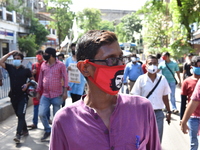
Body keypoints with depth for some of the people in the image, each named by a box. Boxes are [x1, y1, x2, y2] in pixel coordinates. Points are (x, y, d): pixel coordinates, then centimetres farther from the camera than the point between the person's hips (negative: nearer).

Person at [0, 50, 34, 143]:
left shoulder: (26, 70, -5)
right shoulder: (10, 68, 3)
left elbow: (32, 79, 4)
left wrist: (27, 84, -14)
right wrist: (9, 54, -6)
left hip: (23, 96, -4)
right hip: (13, 96, 4)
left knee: (21, 115, -11)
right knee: (19, 115, 15)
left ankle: (18, 135, -13)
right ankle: (25, 130, 31)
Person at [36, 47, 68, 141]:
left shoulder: (60, 65, -4)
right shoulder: (43, 65, 8)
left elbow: (65, 78, -5)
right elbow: (40, 79, 13)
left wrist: (65, 91, -13)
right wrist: (38, 92, 13)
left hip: (57, 95, -3)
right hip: (45, 95, 4)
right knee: (41, 114, -5)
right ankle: (47, 130, 18)